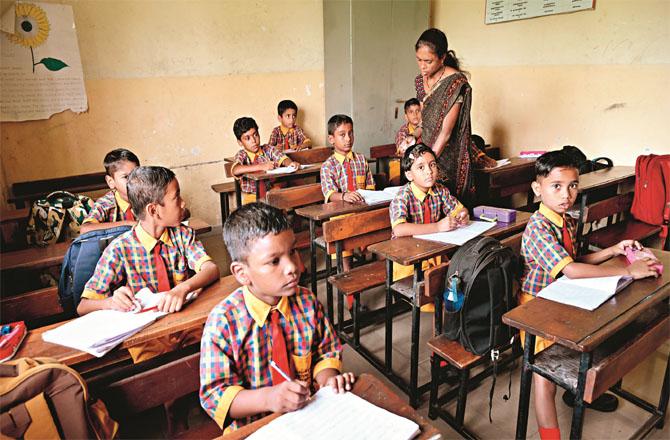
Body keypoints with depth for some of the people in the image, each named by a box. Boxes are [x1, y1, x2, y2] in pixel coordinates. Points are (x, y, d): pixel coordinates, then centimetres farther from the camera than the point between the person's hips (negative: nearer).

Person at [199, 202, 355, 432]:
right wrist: (268, 398, -26)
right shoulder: (223, 322, -14)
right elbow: (215, 394, -12)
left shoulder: (307, 303, -4)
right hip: (252, 427, -3)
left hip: (307, 413, 3)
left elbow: (326, 352, 9)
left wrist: (327, 377, -11)